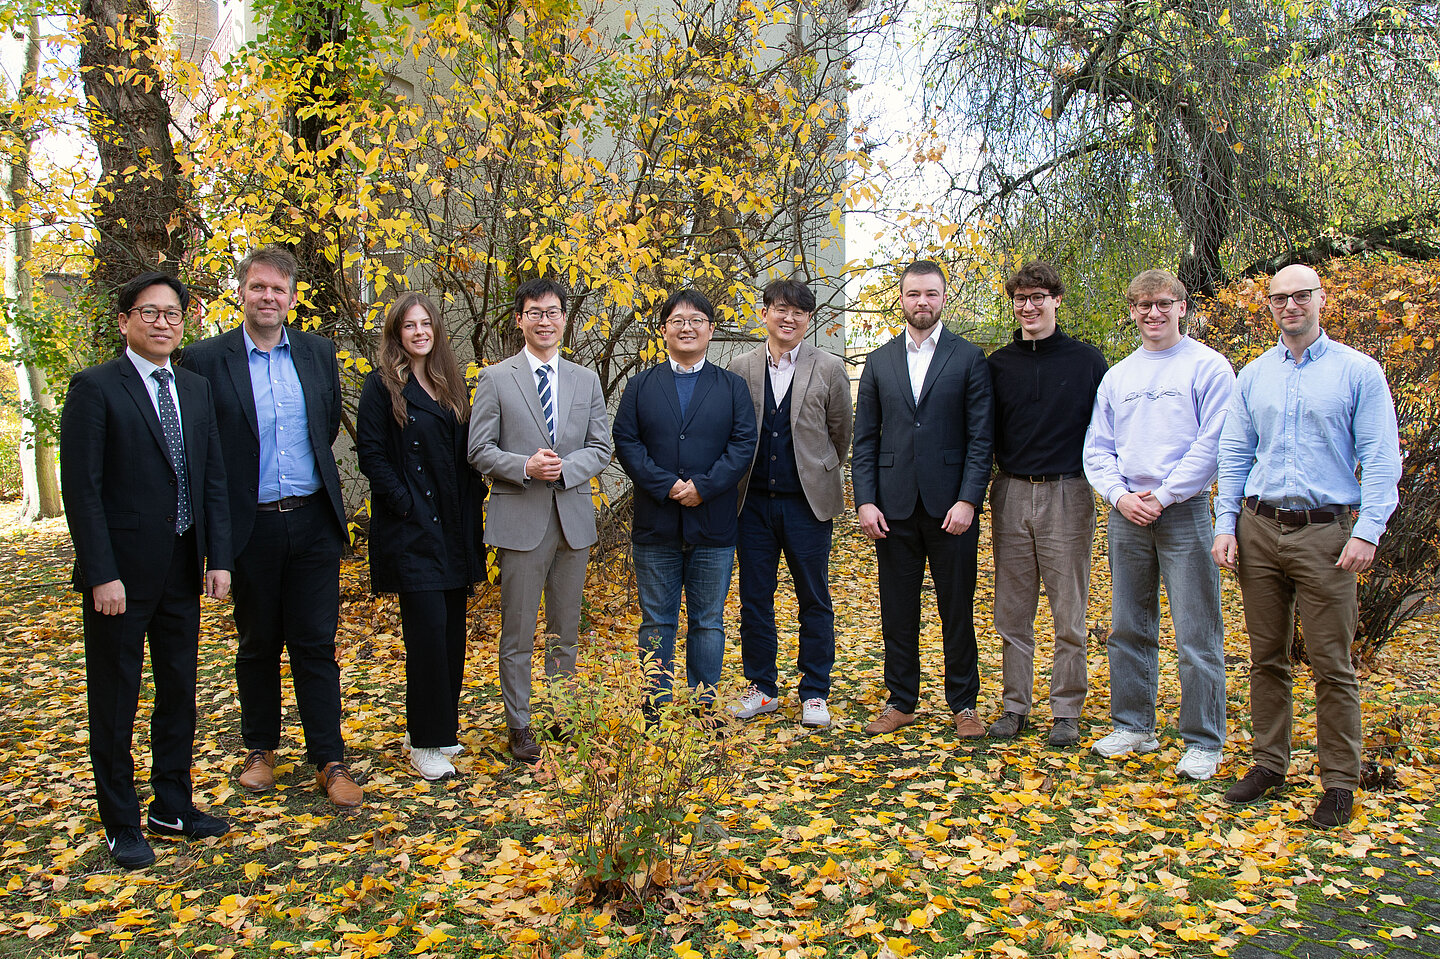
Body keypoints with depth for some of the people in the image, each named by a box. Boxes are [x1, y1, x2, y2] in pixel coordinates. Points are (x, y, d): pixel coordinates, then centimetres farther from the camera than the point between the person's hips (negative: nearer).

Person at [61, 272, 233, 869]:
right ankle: (121, 824, 21)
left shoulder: (195, 390, 10)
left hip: (183, 572, 6)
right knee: (115, 703, 7)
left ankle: (173, 806, 30)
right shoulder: (95, 388, -7)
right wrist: (102, 574, -16)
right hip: (121, 573, -6)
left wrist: (218, 557, 3)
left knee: (179, 693, 15)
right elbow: (80, 488, -12)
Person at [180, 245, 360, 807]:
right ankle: (260, 749, 31)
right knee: (258, 644, 13)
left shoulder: (318, 353, 5)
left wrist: (315, 479, 11)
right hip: (250, 526, -1)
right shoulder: (206, 360, -4)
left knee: (316, 644, 5)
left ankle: (330, 761, 12)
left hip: (312, 523, 1)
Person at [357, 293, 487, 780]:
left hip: (454, 526, 6)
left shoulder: (450, 383, 14)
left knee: (451, 629, 10)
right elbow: (371, 453, -8)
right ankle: (425, 743, 3)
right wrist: (405, 503, -14)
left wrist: (473, 500, 4)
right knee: (427, 628, -8)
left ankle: (440, 726, 24)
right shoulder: (383, 384, -3)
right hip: (411, 527, -6)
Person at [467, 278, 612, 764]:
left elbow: (601, 448, 6)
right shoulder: (495, 378, 2)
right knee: (518, 633, 3)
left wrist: (564, 467, -12)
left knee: (566, 631, 12)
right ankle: (519, 726, 16)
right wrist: (525, 466, -18)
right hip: (520, 519, -3)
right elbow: (479, 451, -1)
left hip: (574, 518, 3)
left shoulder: (586, 380, 11)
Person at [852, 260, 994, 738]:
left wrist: (968, 500, -12)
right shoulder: (880, 362, 10)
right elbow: (864, 439, 8)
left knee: (958, 610, 6)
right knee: (897, 611, 9)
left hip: (950, 506, -2)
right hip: (894, 507, 2)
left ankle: (963, 704, 20)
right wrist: (864, 501, -2)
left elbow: (980, 437, -3)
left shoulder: (969, 358, 2)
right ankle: (901, 701, 22)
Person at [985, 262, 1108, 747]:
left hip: (1067, 495, -2)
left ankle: (1067, 711, 17)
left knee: (1069, 615, 4)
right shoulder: (998, 364, 8)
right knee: (1012, 614, 8)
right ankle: (1016, 705, 20)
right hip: (1011, 495, 2)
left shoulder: (1086, 361, 1)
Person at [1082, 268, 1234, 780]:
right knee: (1128, 628, 11)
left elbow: (1214, 443, -9)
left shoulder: (1208, 366, 0)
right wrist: (1119, 496, -5)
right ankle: (1133, 726, 23)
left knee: (1197, 635, -2)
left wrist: (1162, 496, -12)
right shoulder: (1116, 376, 14)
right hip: (1126, 514, 5)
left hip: (1184, 511, -5)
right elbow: (1097, 449, 12)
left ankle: (1203, 742, 9)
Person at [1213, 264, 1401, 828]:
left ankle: (1340, 781, 11)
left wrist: (1367, 531, -12)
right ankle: (1269, 763, 21)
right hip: (1258, 528, 4)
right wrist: (1225, 524, 5)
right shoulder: (1253, 375, 12)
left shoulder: (1358, 372, 1)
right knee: (1266, 656, 10)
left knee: (1331, 665, 0)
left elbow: (1380, 459, -3)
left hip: (1325, 532, -3)